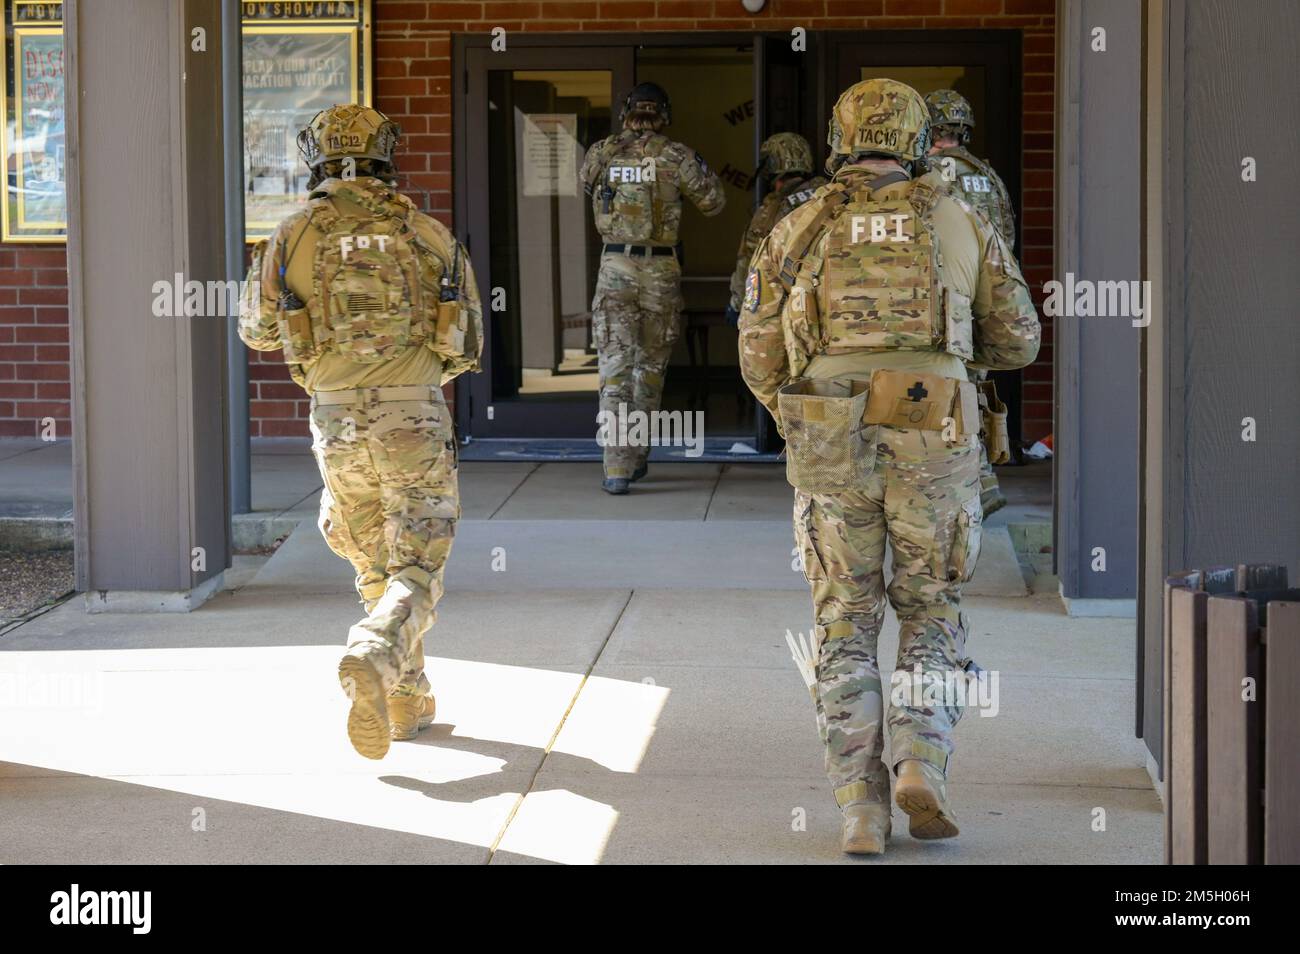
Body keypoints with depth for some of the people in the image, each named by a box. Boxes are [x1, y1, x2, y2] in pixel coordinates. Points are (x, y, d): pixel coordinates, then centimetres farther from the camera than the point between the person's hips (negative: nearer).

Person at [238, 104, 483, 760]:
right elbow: (469, 342, 10)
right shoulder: (427, 233, 4)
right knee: (416, 574, -3)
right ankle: (373, 657, -31)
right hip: (414, 418, -2)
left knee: (376, 566, 20)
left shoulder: (295, 235, 2)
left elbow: (257, 332, 16)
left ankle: (406, 700, 25)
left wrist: (260, 271, 34)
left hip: (337, 420, 2)